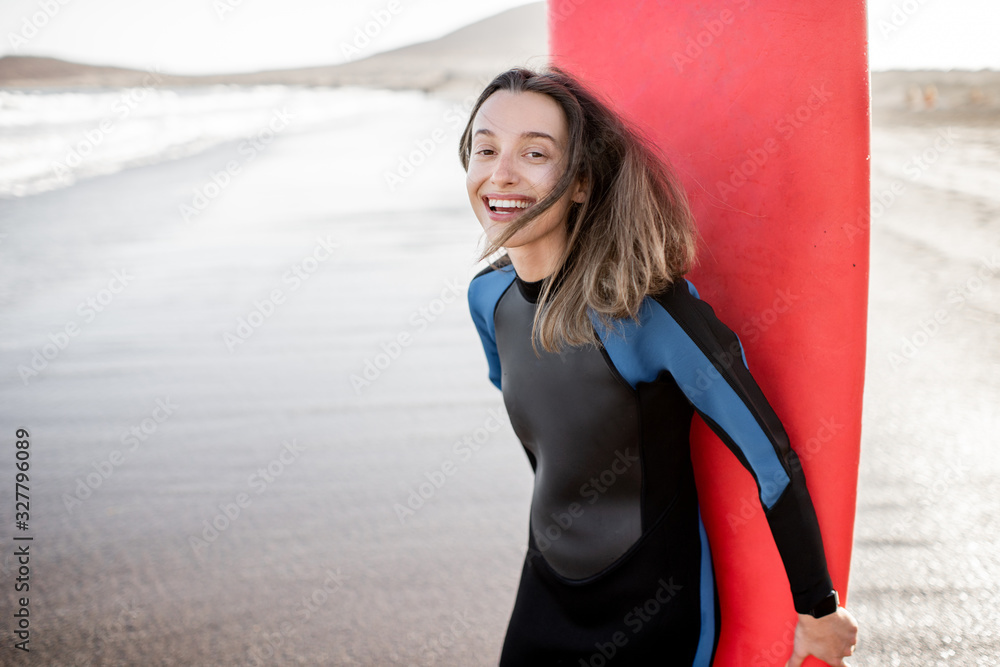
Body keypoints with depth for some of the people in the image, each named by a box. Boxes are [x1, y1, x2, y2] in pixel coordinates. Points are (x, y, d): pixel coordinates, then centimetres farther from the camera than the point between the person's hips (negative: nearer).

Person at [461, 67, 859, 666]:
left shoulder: (645, 308, -26)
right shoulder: (489, 296, -5)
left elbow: (773, 460, -19)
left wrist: (818, 612, -11)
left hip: (654, 614, -5)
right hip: (546, 594, 6)